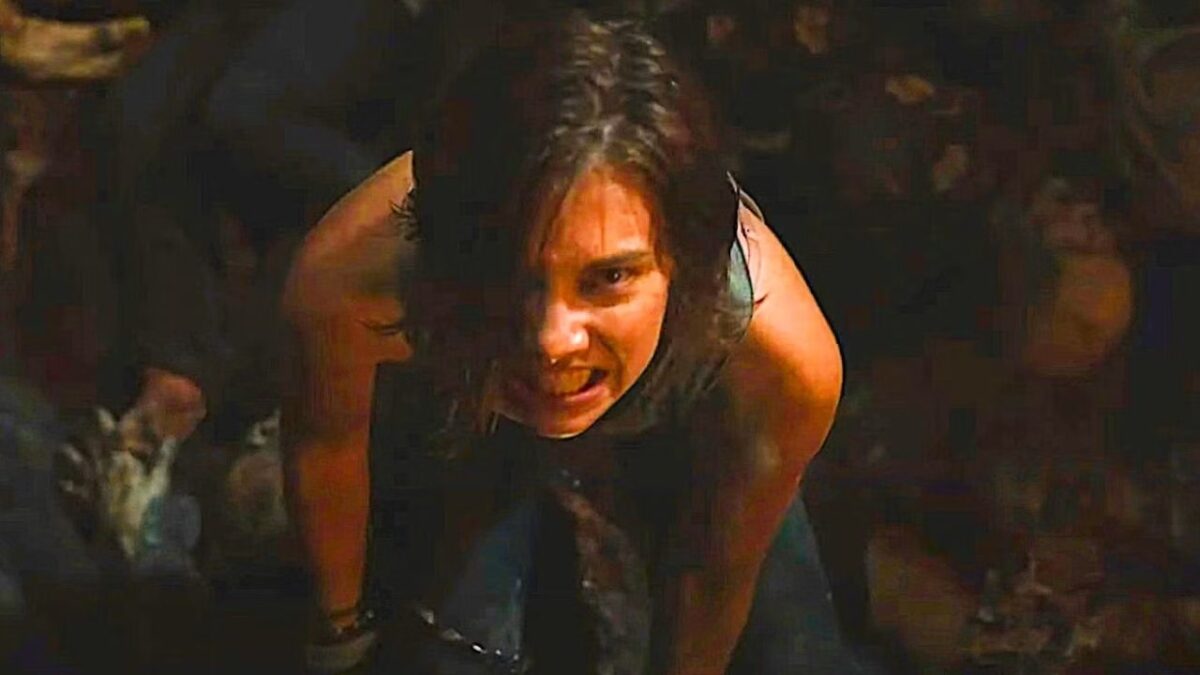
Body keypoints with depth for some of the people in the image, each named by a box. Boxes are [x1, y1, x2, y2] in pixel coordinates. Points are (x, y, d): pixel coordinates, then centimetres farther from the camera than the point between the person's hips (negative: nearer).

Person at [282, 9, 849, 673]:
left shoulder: (788, 361, -44)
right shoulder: (348, 286, -44)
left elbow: (726, 566, -22)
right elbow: (326, 444, -19)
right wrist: (340, 619, 0)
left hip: (676, 429, 1)